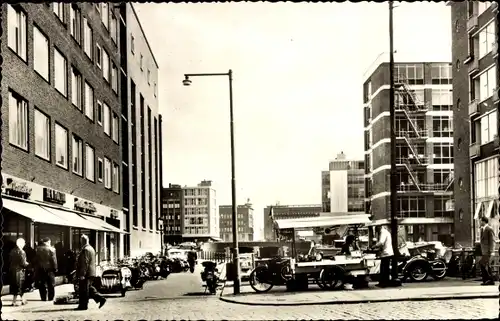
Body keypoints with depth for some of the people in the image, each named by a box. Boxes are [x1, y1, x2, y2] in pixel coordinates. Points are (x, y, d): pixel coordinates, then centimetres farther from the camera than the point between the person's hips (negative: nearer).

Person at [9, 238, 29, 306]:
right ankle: (14, 301, 5)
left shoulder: (12, 251, 5)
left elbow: (10, 260, 9)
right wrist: (27, 264, 1)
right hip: (19, 271, -7)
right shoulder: (21, 252, -16)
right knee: (18, 286, 4)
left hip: (12, 269, 7)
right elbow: (23, 263, -18)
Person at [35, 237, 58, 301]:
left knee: (42, 284, 8)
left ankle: (43, 298, 6)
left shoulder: (38, 249, -1)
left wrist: (36, 268, 8)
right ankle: (51, 298, 7)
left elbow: (36, 260, 2)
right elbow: (54, 260, -10)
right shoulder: (51, 249, -9)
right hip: (49, 269, -2)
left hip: (40, 269, 2)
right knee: (51, 285, 7)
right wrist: (55, 268, -2)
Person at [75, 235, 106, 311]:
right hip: (91, 273, 10)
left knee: (83, 290, -3)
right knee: (89, 288, 17)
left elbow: (85, 263, -22)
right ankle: (100, 299, 9)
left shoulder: (85, 250, -16)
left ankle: (83, 306, 2)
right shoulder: (91, 248, 16)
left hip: (86, 274, -10)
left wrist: (82, 274, -22)